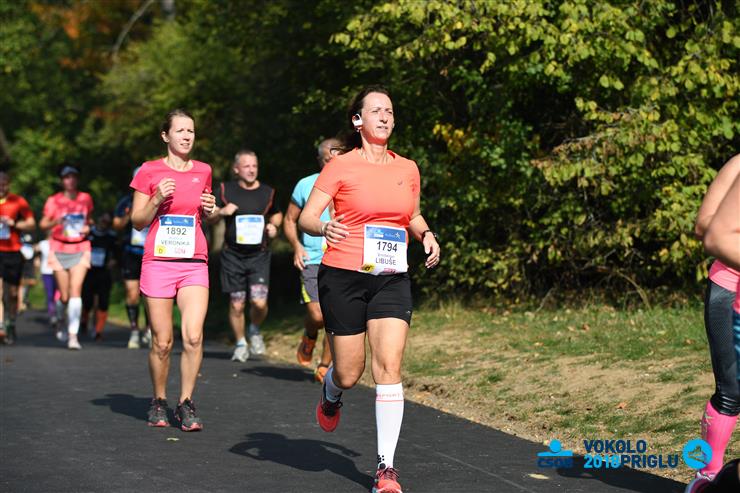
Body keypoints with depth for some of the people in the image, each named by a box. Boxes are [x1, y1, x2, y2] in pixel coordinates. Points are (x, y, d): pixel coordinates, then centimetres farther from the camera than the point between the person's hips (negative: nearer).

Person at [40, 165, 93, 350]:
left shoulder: (86, 198, 7)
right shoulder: (53, 201, 0)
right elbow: (43, 224, -1)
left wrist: (88, 227, 1)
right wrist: (55, 222, -21)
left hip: (80, 249, 0)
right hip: (59, 249, 0)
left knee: (76, 290, -15)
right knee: (64, 296, 3)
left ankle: (73, 336, -16)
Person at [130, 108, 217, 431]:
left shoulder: (203, 172, 11)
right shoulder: (149, 172, 1)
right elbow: (137, 221, 4)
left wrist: (210, 211, 2)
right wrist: (157, 200, -12)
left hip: (194, 264, 2)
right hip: (158, 262, -2)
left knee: (193, 336, -13)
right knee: (162, 342, 0)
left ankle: (186, 404, 0)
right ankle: (159, 402, 20)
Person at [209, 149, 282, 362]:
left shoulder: (268, 192, 6)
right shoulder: (225, 190, 2)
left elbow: (277, 213, 23)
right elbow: (209, 219, 7)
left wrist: (273, 225, 2)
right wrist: (222, 212, -14)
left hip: (259, 255, 0)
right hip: (233, 255, 0)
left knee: (259, 302, -13)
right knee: (236, 304, 2)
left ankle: (255, 331, 18)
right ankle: (241, 344, 22)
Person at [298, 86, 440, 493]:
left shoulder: (407, 169, 10)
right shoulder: (341, 166, -3)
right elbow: (305, 217, -6)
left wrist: (427, 235, 4)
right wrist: (324, 228, -28)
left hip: (391, 280, 3)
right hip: (343, 277, -2)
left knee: (389, 367, -12)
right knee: (349, 374, 4)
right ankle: (331, 396, 44)